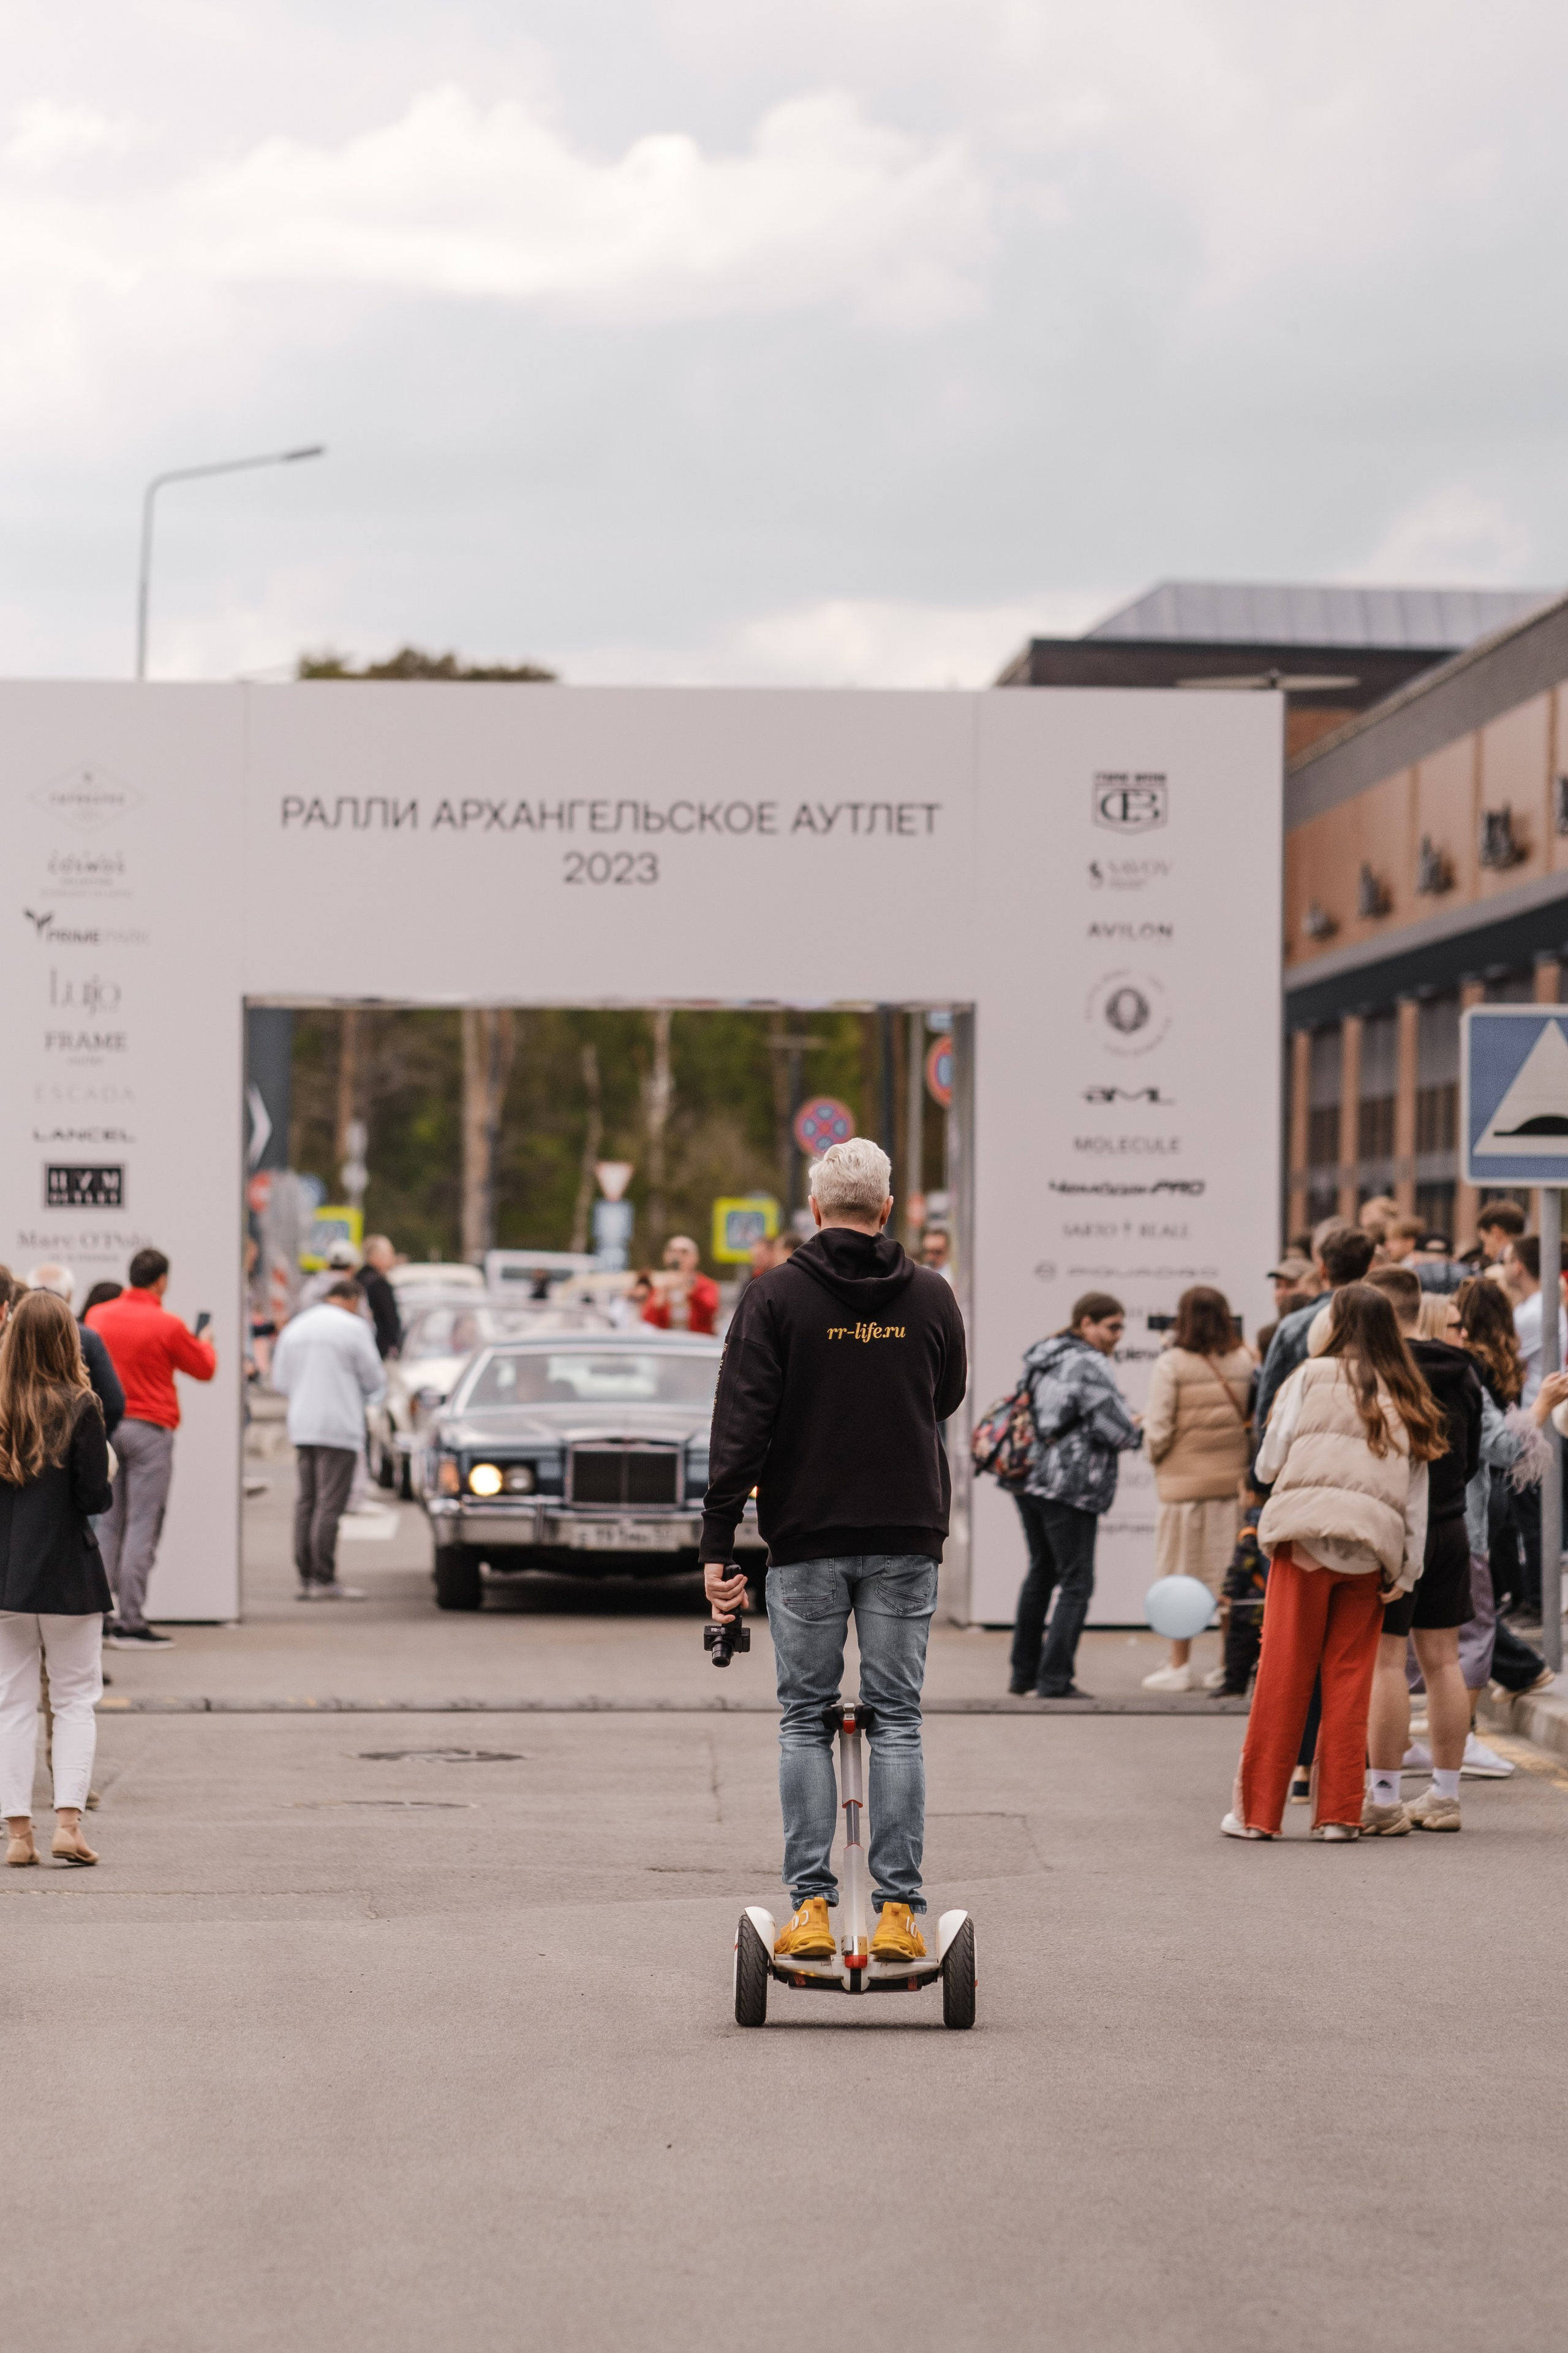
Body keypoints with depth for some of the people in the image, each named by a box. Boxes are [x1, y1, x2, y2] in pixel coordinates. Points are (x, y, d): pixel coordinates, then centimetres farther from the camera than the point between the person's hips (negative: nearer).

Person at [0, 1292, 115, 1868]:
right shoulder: (78, 1408, -11)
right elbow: (94, 1497, -11)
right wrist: (105, 1488, 9)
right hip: (67, 1572, -3)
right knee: (75, 1697, 7)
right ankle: (67, 1820, -4)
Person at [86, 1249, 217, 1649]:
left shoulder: (97, 1317, 5)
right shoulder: (167, 1326, -9)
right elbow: (204, 1369, 4)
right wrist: (206, 1346, 25)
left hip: (104, 1426, 5)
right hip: (149, 1428, -5)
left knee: (106, 1524, 10)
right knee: (143, 1526, -3)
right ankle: (130, 1623, -6)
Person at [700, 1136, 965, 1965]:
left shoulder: (775, 1296, -5)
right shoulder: (930, 1296, 3)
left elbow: (741, 1426, -9)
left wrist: (717, 1545, -7)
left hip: (806, 1536, -1)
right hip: (906, 1535, 2)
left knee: (805, 1719, 7)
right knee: (896, 1720, 6)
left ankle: (811, 1905, 2)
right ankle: (898, 1909, 2)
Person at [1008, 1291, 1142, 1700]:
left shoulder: (1041, 1359, 14)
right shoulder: (1088, 1365, -14)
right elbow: (1117, 1429, -18)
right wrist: (1137, 1430, 6)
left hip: (1030, 1482, 9)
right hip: (1070, 1487, -9)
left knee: (1041, 1574, 19)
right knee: (1076, 1583, -3)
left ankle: (1023, 1672, 23)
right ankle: (1055, 1680, -7)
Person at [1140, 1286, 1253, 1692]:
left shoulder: (1172, 1364, -10)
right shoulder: (1243, 1362, 1)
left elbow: (1158, 1430, -10)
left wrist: (1156, 1455, 9)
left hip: (1185, 1478, -3)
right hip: (1234, 1477, 3)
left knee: (1181, 1575, 6)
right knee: (1232, 1572, 10)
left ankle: (1180, 1665, 10)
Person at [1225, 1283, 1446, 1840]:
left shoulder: (1313, 1376, 3)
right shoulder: (1409, 1402, 14)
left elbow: (1269, 1463, 4)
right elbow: (1417, 1499, 10)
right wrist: (1406, 1571, 10)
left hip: (1307, 1531, -3)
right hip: (1371, 1548, 3)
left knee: (1283, 1676, 1)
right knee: (1349, 1682, 9)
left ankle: (1256, 1810, 4)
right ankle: (1339, 1811, 7)